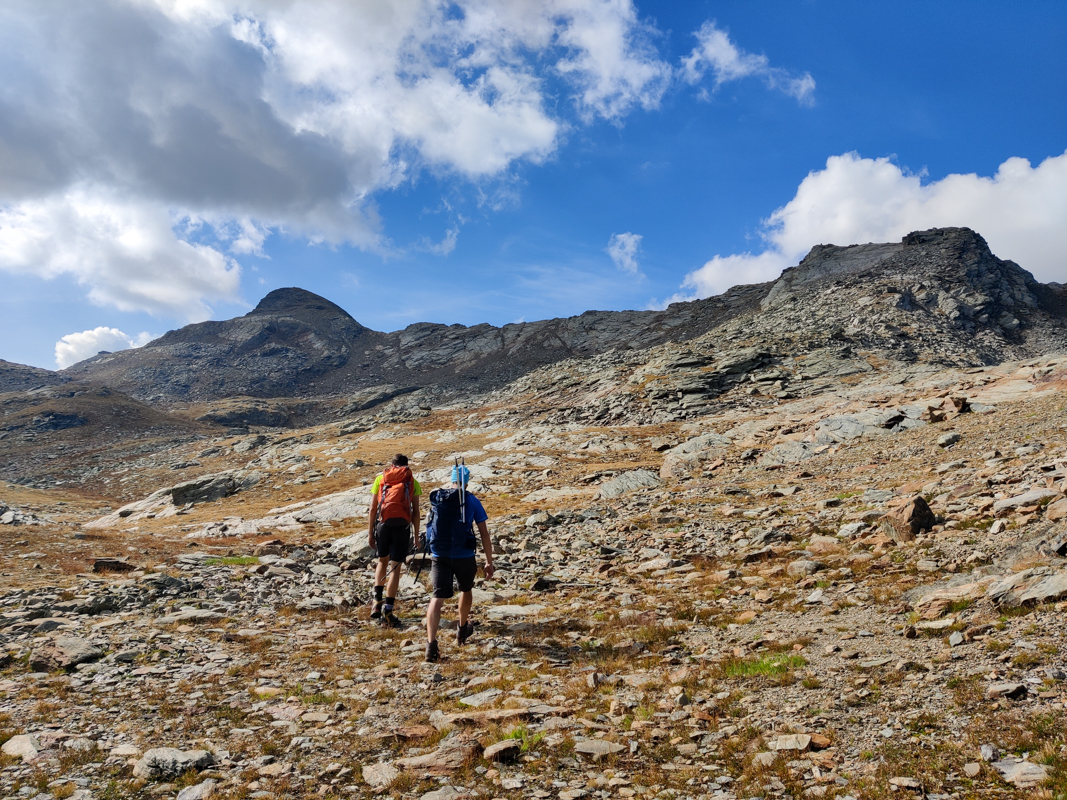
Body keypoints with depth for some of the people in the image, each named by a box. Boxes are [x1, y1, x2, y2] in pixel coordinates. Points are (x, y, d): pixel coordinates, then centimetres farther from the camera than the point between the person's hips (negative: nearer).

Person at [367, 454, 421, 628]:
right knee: (395, 567, 3)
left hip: (383, 523, 2)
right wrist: (416, 534, 11)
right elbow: (415, 512, 5)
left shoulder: (380, 479, 13)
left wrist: (370, 532, 11)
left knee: (382, 561, 23)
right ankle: (387, 610, -1)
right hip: (402, 525, -2)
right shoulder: (413, 482, 11)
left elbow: (373, 508, 7)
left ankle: (377, 602, 12)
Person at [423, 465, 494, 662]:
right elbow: (484, 534, -2)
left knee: (437, 598, -2)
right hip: (464, 556, -1)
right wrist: (489, 562, 4)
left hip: (439, 555, 1)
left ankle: (431, 643, -18)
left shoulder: (436, 499, 7)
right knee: (466, 589, 25)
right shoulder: (472, 501, -1)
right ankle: (463, 629, 44)